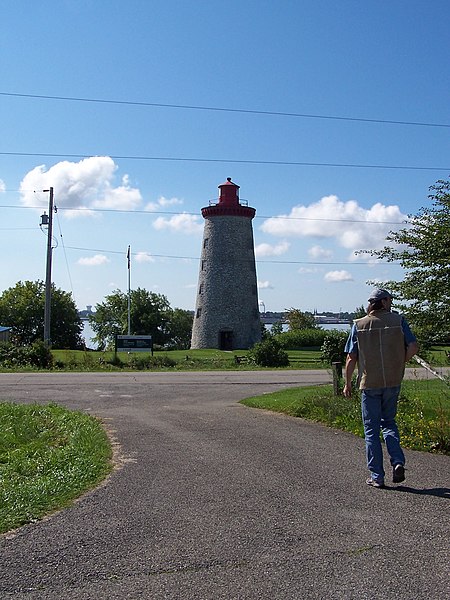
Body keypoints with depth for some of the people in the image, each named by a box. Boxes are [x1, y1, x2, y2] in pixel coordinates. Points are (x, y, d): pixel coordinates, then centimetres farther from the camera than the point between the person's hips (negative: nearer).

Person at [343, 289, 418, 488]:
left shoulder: (359, 325, -2)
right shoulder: (398, 320, 0)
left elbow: (351, 358, -2)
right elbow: (413, 347, -6)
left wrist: (347, 383, 7)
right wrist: (399, 364, 11)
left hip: (369, 384, -1)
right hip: (393, 382, 1)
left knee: (372, 429, 7)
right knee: (389, 422, 19)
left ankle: (376, 476, 8)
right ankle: (398, 461, 0)